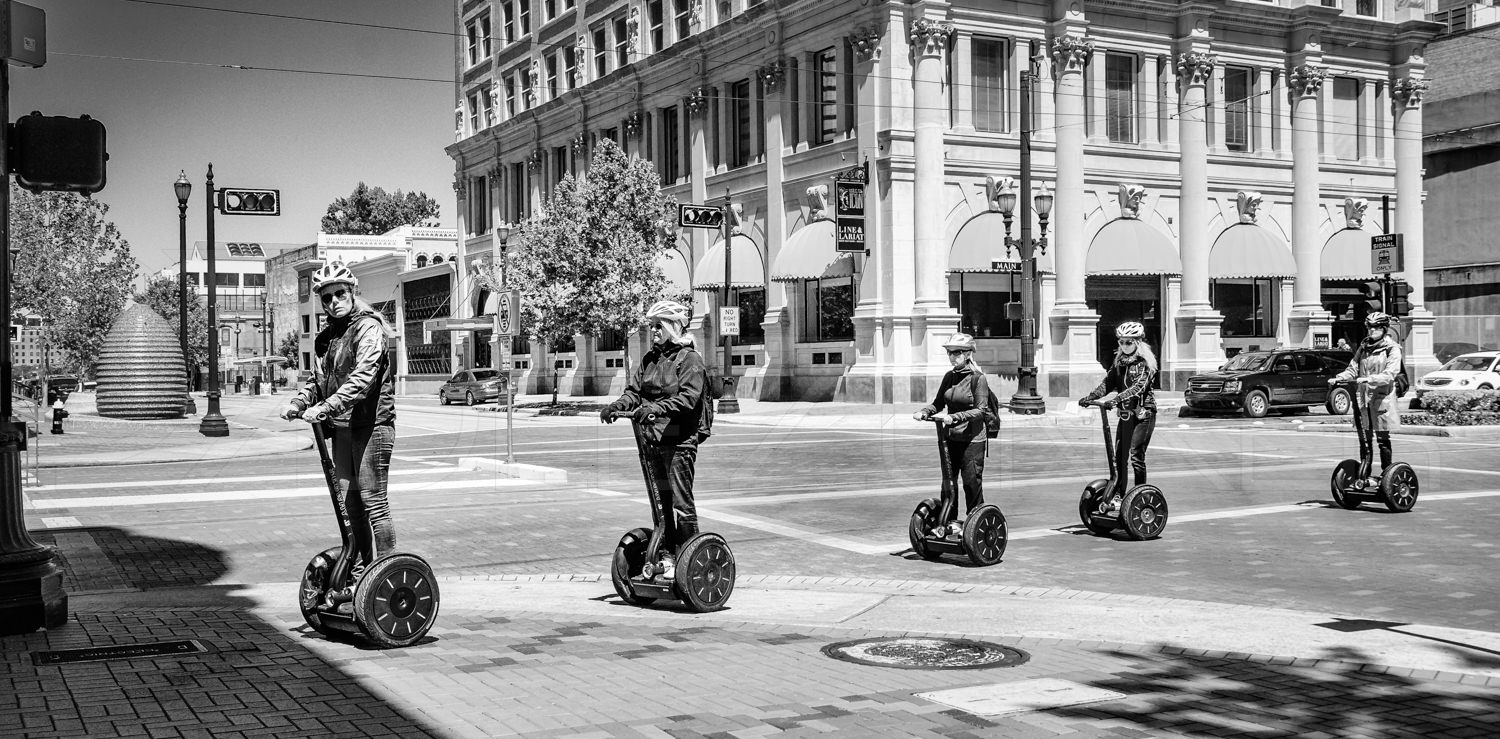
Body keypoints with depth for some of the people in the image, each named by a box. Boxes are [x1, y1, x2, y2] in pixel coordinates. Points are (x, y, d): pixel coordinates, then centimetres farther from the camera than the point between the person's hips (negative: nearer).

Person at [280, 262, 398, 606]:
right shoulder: (327, 336, 16)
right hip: (342, 427, 8)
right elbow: (320, 381, 24)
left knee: (373, 502, -7)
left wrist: (325, 407, -28)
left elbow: (363, 377, -22)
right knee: (348, 503, 10)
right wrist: (299, 401, 5)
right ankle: (359, 576, 19)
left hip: (372, 424, -8)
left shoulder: (368, 326, -10)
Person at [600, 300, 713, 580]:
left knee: (681, 501, -5)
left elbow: (687, 398, -19)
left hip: (679, 440, -7)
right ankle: (667, 554, 18)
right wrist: (618, 405, -10)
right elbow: (635, 391, 12)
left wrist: (656, 408, -32)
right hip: (650, 439, 7)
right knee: (658, 501, 10)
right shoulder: (650, 359, 16)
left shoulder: (690, 359, -6)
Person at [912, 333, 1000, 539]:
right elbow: (938, 403, 13)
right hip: (950, 437, 6)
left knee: (972, 482, 0)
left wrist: (956, 417, -28)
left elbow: (980, 410, -17)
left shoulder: (978, 378, -10)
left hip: (972, 439, -6)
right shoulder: (949, 377, 9)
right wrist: (923, 412, -7)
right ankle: (950, 523, 15)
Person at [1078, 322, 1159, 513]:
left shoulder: (1145, 362, -9)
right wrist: (1090, 397, -9)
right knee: (1119, 456, 4)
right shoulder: (1119, 362, 11)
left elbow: (1139, 386, -23)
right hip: (1126, 413, 6)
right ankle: (1116, 496, 9)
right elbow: (1108, 382, 7)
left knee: (1136, 455, -9)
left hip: (1144, 412, -6)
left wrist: (1116, 398, -35)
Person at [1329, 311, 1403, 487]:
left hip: (1381, 399, -5)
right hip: (1362, 398, 5)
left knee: (1383, 440, 0)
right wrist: (1338, 378, -6)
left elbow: (1389, 374, -15)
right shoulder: (1363, 348, 15)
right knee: (1364, 439, 6)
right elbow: (1353, 369, 13)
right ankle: (1367, 475, 13)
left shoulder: (1392, 349, -3)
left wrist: (1369, 379, -30)